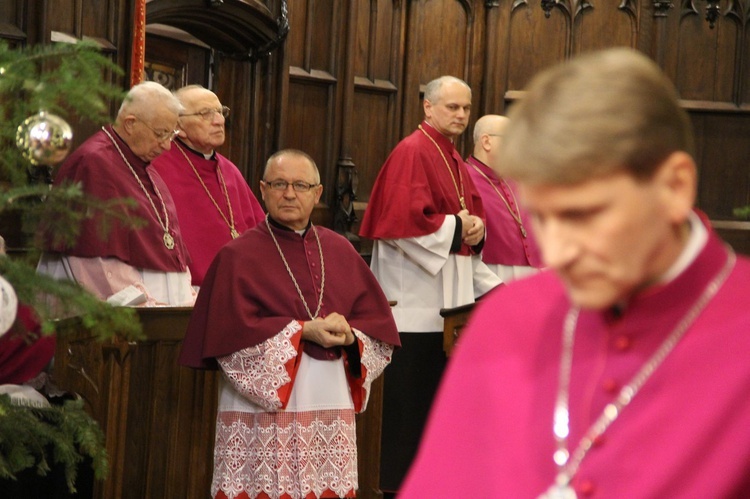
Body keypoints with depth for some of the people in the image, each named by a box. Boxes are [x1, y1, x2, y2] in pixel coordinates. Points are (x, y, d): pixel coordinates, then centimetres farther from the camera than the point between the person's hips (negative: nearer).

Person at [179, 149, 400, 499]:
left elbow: (380, 325, 10)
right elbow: (232, 333, -11)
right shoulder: (238, 256, -1)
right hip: (263, 408, -4)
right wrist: (301, 331, -16)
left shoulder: (340, 252, 12)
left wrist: (348, 335, -11)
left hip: (332, 406, 4)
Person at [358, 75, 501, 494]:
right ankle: (399, 480, 0)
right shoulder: (412, 152, -10)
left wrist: (476, 227, 0)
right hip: (416, 299, -9)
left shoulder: (455, 161, 17)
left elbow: (472, 214, 21)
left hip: (449, 301, 9)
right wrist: (455, 227, -12)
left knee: (440, 392, 10)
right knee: (410, 395, -6)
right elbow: (403, 220, -19)